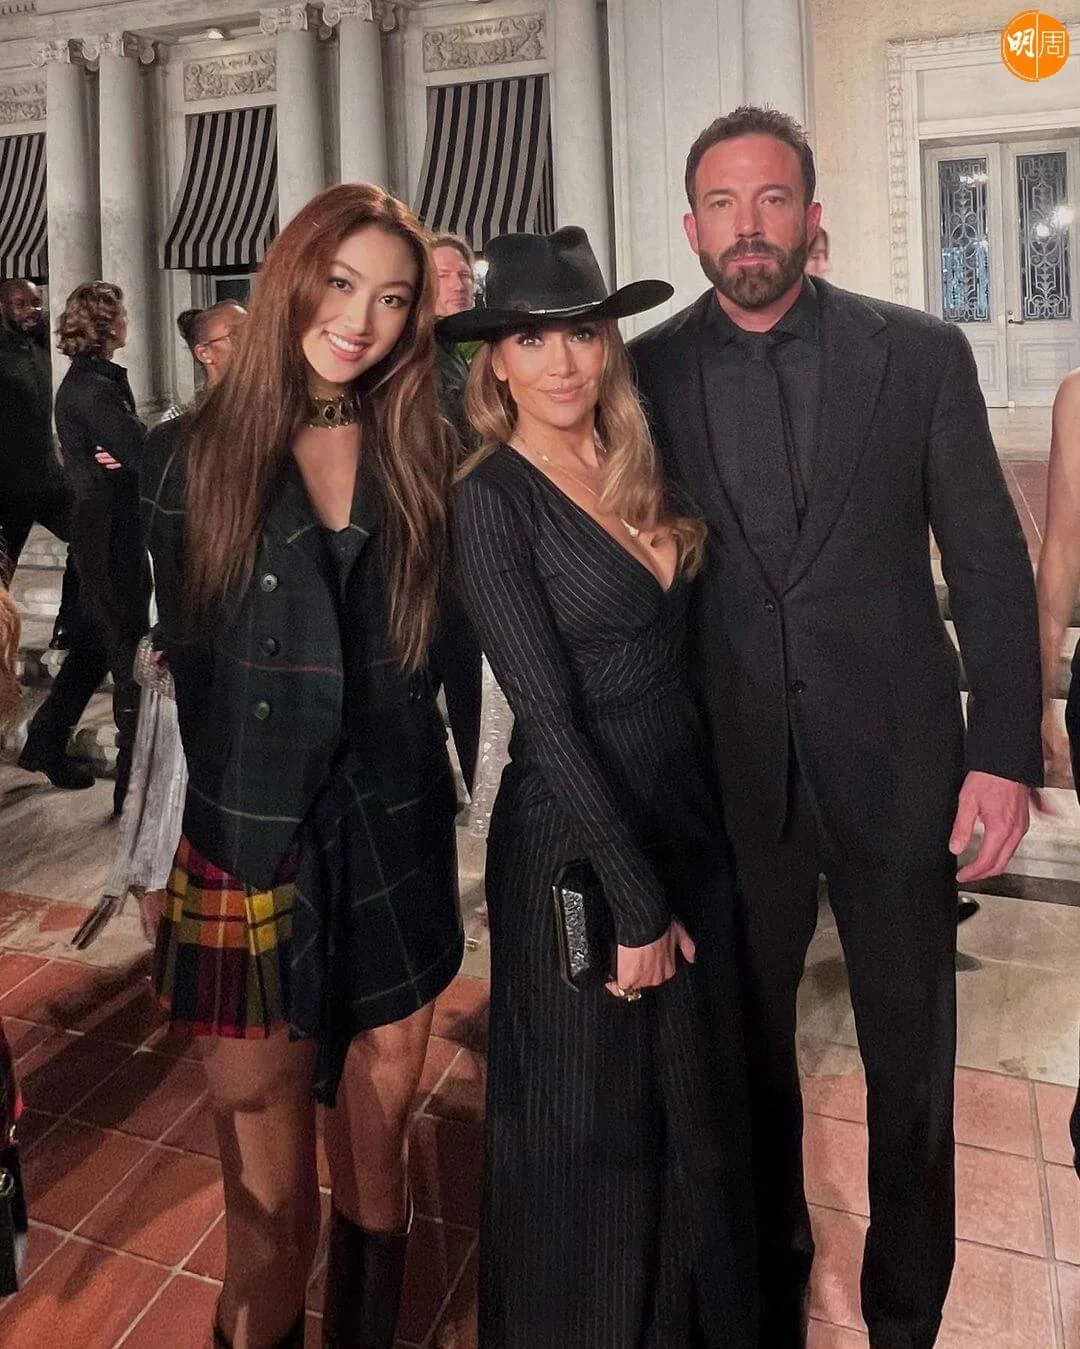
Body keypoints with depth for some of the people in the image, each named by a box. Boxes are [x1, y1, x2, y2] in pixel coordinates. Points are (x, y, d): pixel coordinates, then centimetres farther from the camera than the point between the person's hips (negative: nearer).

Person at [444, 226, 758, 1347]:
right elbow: (547, 716, -17)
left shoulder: (636, 471, 5)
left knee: (697, 1106, 22)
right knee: (589, 1131, 13)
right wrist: (635, 900, -14)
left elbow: (671, 653, 6)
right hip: (577, 848, -6)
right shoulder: (492, 496, -13)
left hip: (688, 825, 7)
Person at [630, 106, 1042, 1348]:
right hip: (730, 774, 1)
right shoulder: (647, 373, 0)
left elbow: (991, 565, -1)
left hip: (897, 767, 0)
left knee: (912, 1067, 14)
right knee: (751, 1052, 18)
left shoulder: (921, 353, -2)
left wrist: (1004, 754, -7)